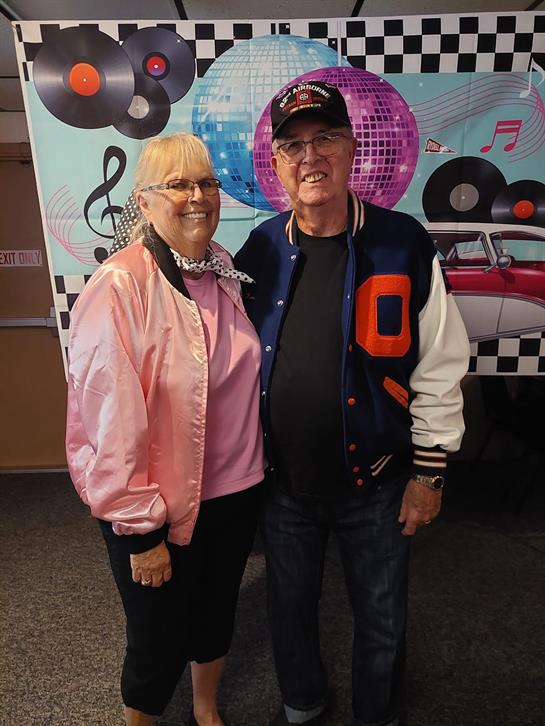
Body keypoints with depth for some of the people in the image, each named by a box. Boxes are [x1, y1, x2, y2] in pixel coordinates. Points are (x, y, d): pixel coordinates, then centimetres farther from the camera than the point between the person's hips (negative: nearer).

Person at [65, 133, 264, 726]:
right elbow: (111, 422, -21)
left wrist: (254, 465, 11)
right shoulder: (119, 287, -21)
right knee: (160, 643, 15)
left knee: (217, 614, 26)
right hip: (161, 510, -6)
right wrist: (141, 531, -15)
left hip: (235, 491, 7)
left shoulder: (223, 267, 1)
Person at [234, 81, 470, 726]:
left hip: (375, 484, -2)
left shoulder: (403, 245, -11)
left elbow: (439, 369, -7)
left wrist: (429, 473, -6)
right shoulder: (260, 250, -3)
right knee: (289, 608, 24)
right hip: (282, 482, 3)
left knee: (381, 621, 21)